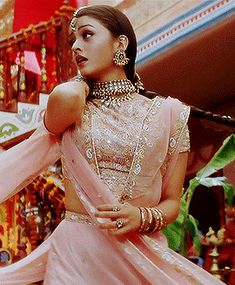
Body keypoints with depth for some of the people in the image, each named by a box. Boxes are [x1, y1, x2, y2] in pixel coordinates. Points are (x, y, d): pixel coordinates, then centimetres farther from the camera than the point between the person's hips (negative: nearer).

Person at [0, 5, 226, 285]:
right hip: (76, 249, 0)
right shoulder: (71, 105, 5)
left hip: (143, 251, 0)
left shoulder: (168, 114, 3)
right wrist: (82, 86, 0)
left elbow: (172, 202, 4)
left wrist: (142, 217, -16)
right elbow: (67, 96, -22)